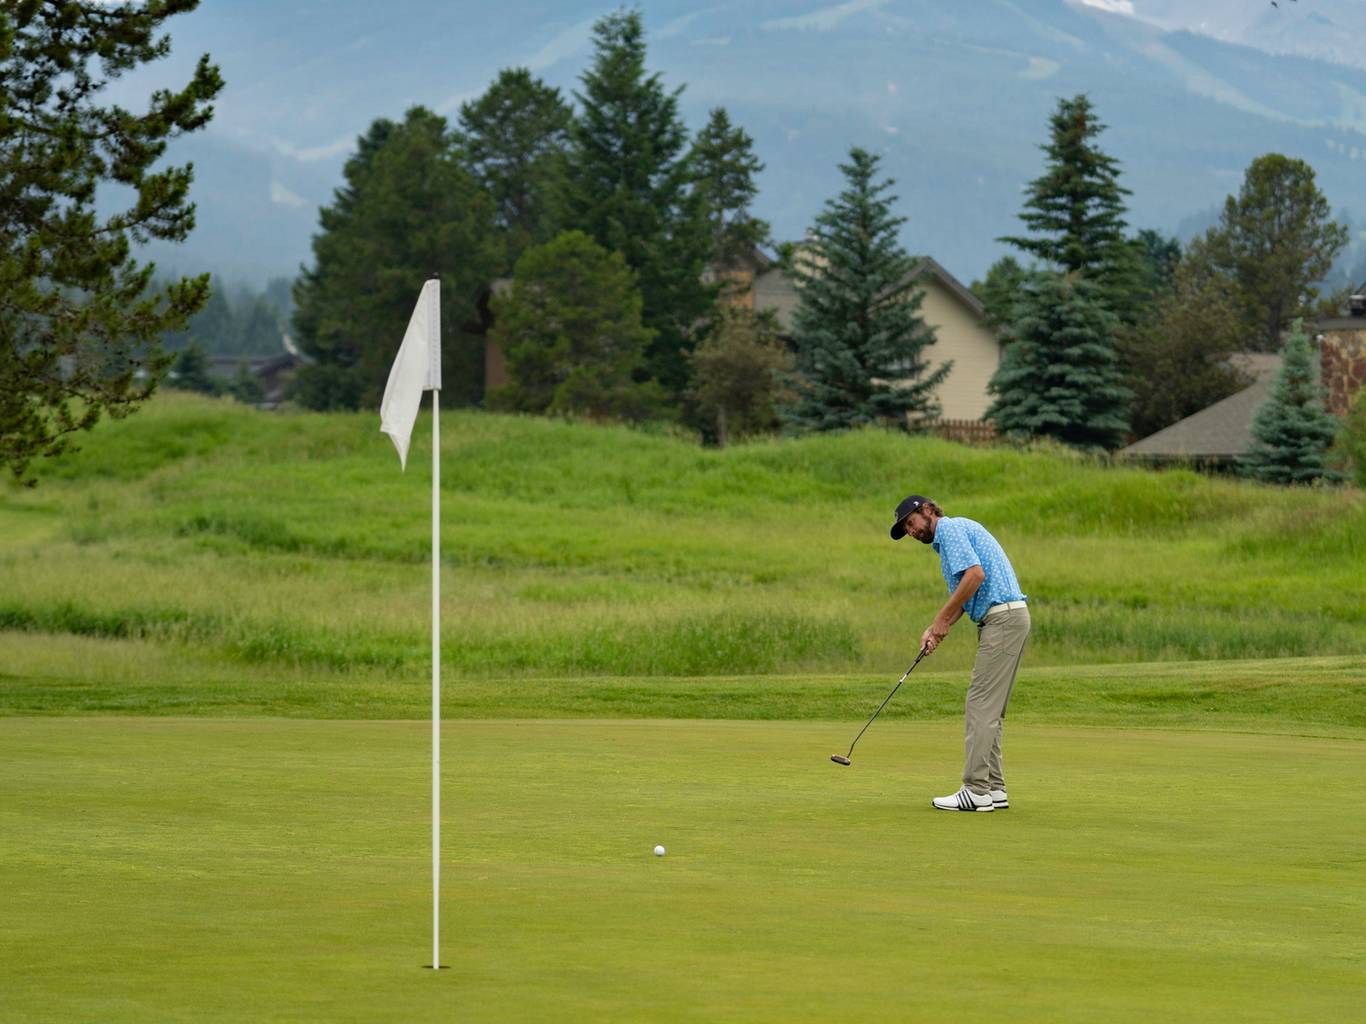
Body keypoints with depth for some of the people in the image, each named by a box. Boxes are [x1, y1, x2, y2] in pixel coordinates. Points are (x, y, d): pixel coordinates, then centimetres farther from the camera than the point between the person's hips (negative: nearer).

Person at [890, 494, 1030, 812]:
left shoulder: (950, 528, -7)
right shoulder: (949, 537, 25)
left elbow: (975, 574, -21)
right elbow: (961, 597, 21)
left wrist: (943, 618, -13)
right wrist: (935, 630, 6)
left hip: (1002, 618, -10)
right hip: (1008, 619, 10)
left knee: (982, 705, -10)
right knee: (990, 709, 11)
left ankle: (976, 791, -11)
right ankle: (993, 788, 11)